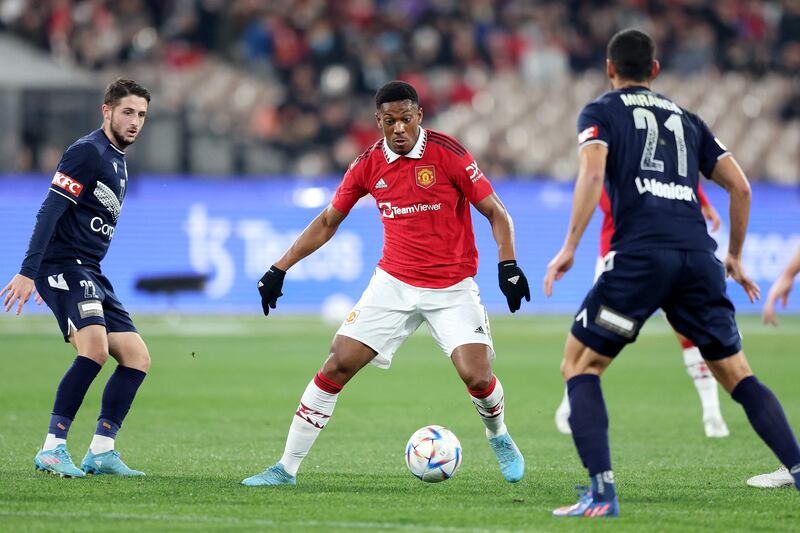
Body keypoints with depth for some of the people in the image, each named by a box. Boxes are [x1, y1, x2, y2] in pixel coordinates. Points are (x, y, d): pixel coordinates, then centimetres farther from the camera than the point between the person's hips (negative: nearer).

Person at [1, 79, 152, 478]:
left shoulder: (118, 162, 19)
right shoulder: (88, 152, -10)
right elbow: (50, 212, -17)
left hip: (89, 273, 10)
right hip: (63, 265, -10)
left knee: (137, 358, 5)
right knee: (95, 348, -27)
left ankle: (101, 452, 6)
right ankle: (52, 449, -23)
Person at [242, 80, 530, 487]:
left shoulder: (446, 153, -12)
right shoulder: (369, 164, -1)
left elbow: (495, 212, -7)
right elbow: (328, 221, 11)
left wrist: (508, 265, -20)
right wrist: (279, 269, 8)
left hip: (452, 288, -3)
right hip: (394, 282, 3)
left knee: (477, 377, -17)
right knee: (337, 366, -7)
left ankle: (498, 438, 19)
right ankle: (287, 467, 2)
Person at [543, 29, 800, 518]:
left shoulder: (600, 113, 13)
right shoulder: (686, 119, 25)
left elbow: (593, 172, -7)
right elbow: (741, 187, 21)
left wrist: (570, 247, -8)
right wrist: (735, 257, 32)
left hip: (639, 257, -4)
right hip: (699, 257, 4)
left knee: (579, 366, 7)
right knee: (737, 374, 14)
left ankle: (602, 492, -8)